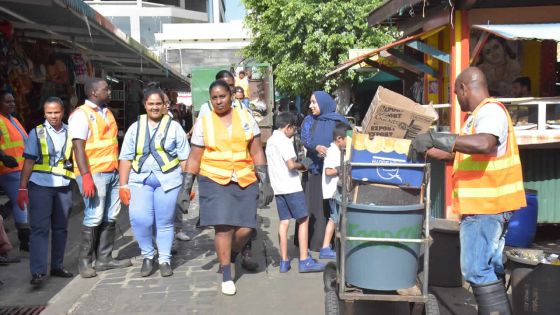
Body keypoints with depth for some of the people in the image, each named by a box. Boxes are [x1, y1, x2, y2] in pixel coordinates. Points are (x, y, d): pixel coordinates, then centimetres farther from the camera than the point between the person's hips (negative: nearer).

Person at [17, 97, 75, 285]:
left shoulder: (70, 132, 7)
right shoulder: (37, 133, 3)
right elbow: (29, 162, 1)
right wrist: (22, 188, -5)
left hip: (63, 186, 3)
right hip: (40, 186, -2)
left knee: (61, 228, 10)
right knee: (40, 228, -5)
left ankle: (57, 266, 22)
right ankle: (38, 271, -6)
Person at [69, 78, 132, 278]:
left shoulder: (107, 113, 17)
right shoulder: (81, 114, -7)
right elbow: (78, 147, -14)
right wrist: (86, 177, -22)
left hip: (112, 172, 8)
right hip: (94, 173, -8)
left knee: (110, 217, 8)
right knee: (94, 218, -6)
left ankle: (105, 258, 17)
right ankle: (85, 262, 6)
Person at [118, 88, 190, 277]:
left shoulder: (174, 127, 7)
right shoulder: (135, 128, 12)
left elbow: (184, 158, 5)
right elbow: (126, 158, 8)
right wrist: (123, 185, 1)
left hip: (168, 181, -1)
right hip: (140, 180, 1)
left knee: (165, 222, 3)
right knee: (139, 219, -14)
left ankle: (164, 260, 21)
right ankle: (147, 255, 9)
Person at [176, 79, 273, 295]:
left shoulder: (245, 117, 5)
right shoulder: (203, 122, 1)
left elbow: (257, 152, 4)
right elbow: (194, 159, 2)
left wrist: (265, 182, -2)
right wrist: (185, 188, -2)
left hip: (246, 181, 2)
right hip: (215, 181, -2)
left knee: (245, 228, -1)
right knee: (223, 226, -9)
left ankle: (230, 256, 30)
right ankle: (226, 276, 7)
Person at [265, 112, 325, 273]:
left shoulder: (270, 141, 15)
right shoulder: (284, 141, -12)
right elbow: (291, 164, -21)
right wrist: (302, 165, -2)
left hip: (278, 187, 8)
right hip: (291, 187, -8)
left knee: (284, 222, 9)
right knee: (303, 220, -1)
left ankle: (284, 261, 9)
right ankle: (304, 260, -2)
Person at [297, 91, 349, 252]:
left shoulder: (337, 121, 1)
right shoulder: (308, 120, 9)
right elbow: (305, 140, -6)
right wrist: (316, 147, -26)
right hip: (312, 168, 3)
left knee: (328, 206, -3)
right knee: (310, 205, 4)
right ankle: (309, 241, 11)